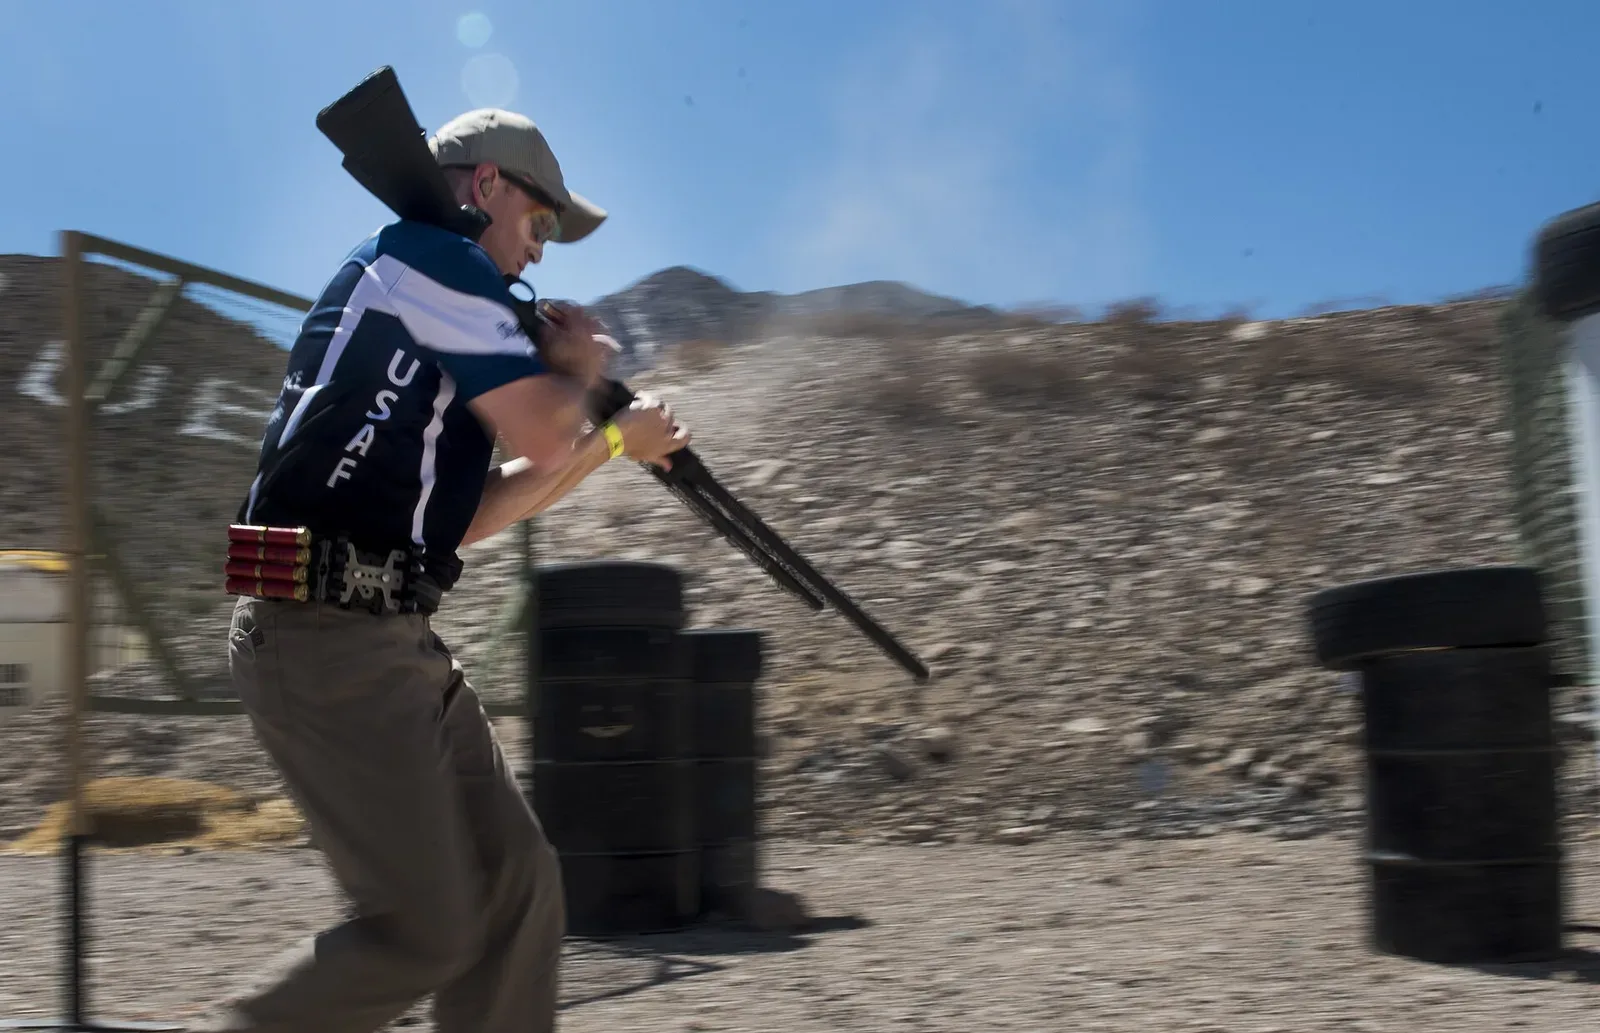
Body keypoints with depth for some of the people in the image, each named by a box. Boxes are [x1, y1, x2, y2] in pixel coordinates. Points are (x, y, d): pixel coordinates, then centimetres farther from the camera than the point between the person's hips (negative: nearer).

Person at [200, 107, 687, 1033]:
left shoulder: (425, 322, 22)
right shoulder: (427, 256, -6)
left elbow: (469, 513, 21)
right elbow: (543, 431, -15)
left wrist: (614, 443, 20)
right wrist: (578, 363, 7)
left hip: (398, 643, 10)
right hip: (329, 641, -10)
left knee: (520, 886, 8)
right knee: (424, 932, -7)